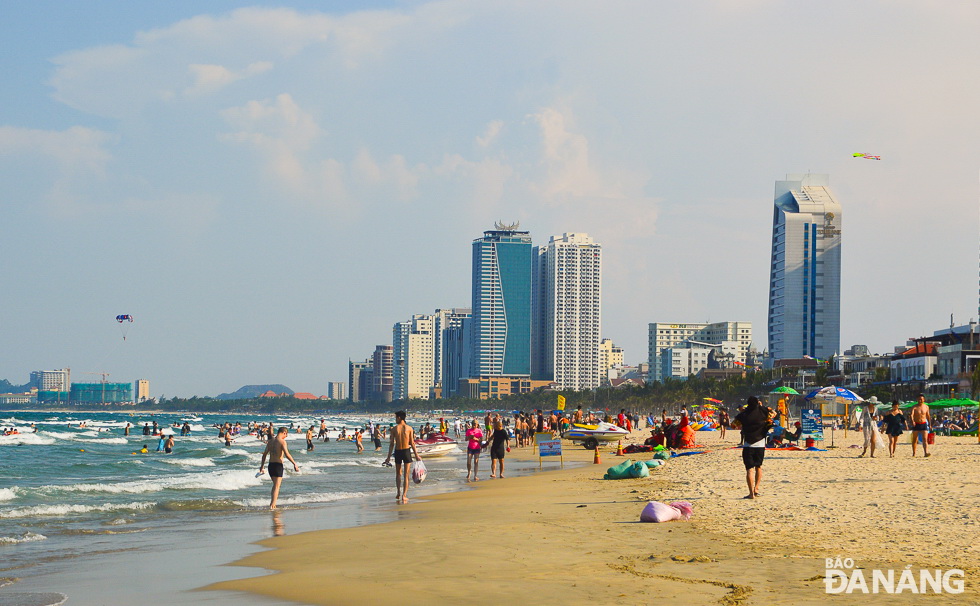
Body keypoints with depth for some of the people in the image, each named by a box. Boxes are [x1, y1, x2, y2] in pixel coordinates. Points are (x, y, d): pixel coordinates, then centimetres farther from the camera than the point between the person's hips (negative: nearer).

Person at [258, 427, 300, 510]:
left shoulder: (270, 441, 11)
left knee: (275, 484, 22)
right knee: (277, 486, -3)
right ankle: (272, 506, -9)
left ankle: (272, 503, 23)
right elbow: (287, 454, -20)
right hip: (278, 465, -7)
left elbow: (265, 454, 15)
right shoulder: (282, 441, -10)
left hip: (270, 465, 7)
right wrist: (295, 464, -16)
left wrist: (262, 465, 25)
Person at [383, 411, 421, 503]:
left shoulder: (394, 429, -4)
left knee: (398, 474, 18)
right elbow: (412, 443, -3)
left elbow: (392, 444, -2)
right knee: (406, 475, 3)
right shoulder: (409, 428, -4)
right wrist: (416, 455, 6)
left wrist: (389, 457, 4)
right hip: (406, 451, -1)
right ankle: (404, 495, -3)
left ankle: (398, 493, 20)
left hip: (397, 452, 1)